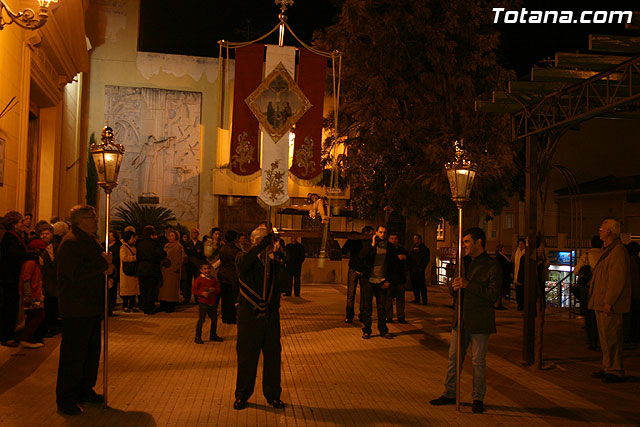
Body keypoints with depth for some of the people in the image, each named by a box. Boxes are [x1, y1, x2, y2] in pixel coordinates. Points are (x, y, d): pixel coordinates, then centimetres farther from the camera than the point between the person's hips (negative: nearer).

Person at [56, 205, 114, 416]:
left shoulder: (91, 240, 16)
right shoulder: (71, 242, -16)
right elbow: (76, 273, -27)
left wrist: (106, 267, 6)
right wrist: (103, 262, -20)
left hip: (92, 307, 10)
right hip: (76, 309, -10)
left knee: (92, 351, 17)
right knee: (73, 355, -4)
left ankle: (85, 390, 30)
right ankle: (65, 400, 5)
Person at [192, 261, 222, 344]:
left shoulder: (213, 279, 9)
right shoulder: (199, 279, -5)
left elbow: (218, 289, 11)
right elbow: (194, 290, -5)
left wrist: (214, 290, -11)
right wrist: (202, 293, -19)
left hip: (213, 303, 5)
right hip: (203, 303, -5)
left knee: (214, 320, 13)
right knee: (201, 320, -7)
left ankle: (213, 335, 30)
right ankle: (198, 337, 2)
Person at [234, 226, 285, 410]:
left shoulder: (274, 262, 8)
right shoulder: (246, 259, -1)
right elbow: (243, 265, -27)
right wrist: (260, 247, -35)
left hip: (271, 317, 3)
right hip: (249, 316, -3)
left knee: (273, 356, 8)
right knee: (246, 356, 5)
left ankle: (273, 395, 23)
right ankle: (242, 395, 20)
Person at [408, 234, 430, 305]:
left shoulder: (424, 248, -4)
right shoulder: (413, 248, 18)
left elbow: (426, 259, -10)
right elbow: (410, 258, 23)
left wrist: (422, 268, -15)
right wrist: (409, 266, 11)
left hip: (419, 270, -7)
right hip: (412, 270, 7)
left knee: (422, 285, -6)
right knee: (414, 285, 9)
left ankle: (424, 300, -2)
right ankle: (417, 299, 16)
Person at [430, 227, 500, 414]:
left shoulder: (492, 266, -7)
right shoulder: (463, 262, 14)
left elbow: (493, 294, -16)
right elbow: (454, 290, 20)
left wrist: (468, 285, -20)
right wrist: (455, 288, -4)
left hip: (479, 322, -6)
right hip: (460, 319, 6)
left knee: (478, 361, 3)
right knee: (453, 358, 10)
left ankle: (478, 398, 16)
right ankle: (449, 393, 21)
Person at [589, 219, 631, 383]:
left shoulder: (618, 251, -15)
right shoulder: (608, 251, 19)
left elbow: (617, 280, -21)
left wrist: (609, 302, -23)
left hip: (610, 304, -11)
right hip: (601, 303, 11)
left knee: (611, 337, -8)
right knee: (605, 337, 15)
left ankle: (616, 371, -3)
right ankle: (608, 368, 22)